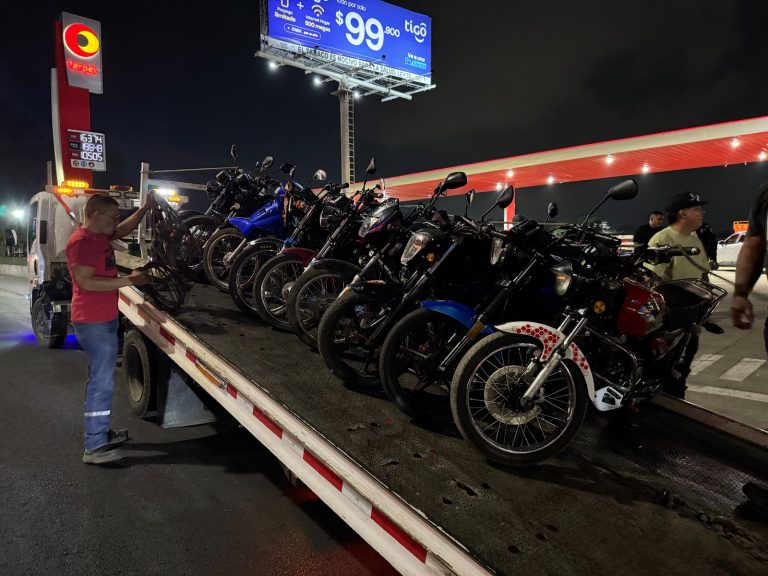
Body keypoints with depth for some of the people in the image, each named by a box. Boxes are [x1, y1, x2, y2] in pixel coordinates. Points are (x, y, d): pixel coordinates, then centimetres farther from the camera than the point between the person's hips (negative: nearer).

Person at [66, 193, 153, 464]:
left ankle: (101, 432, 31)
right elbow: (86, 281, -26)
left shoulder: (100, 235, 10)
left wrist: (145, 208, 17)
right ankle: (94, 447, -1)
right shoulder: (81, 242, -19)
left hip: (105, 318, 10)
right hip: (93, 322, -10)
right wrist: (129, 280, -25)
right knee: (102, 382, -8)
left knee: (100, 378, 18)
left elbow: (125, 229, 28)